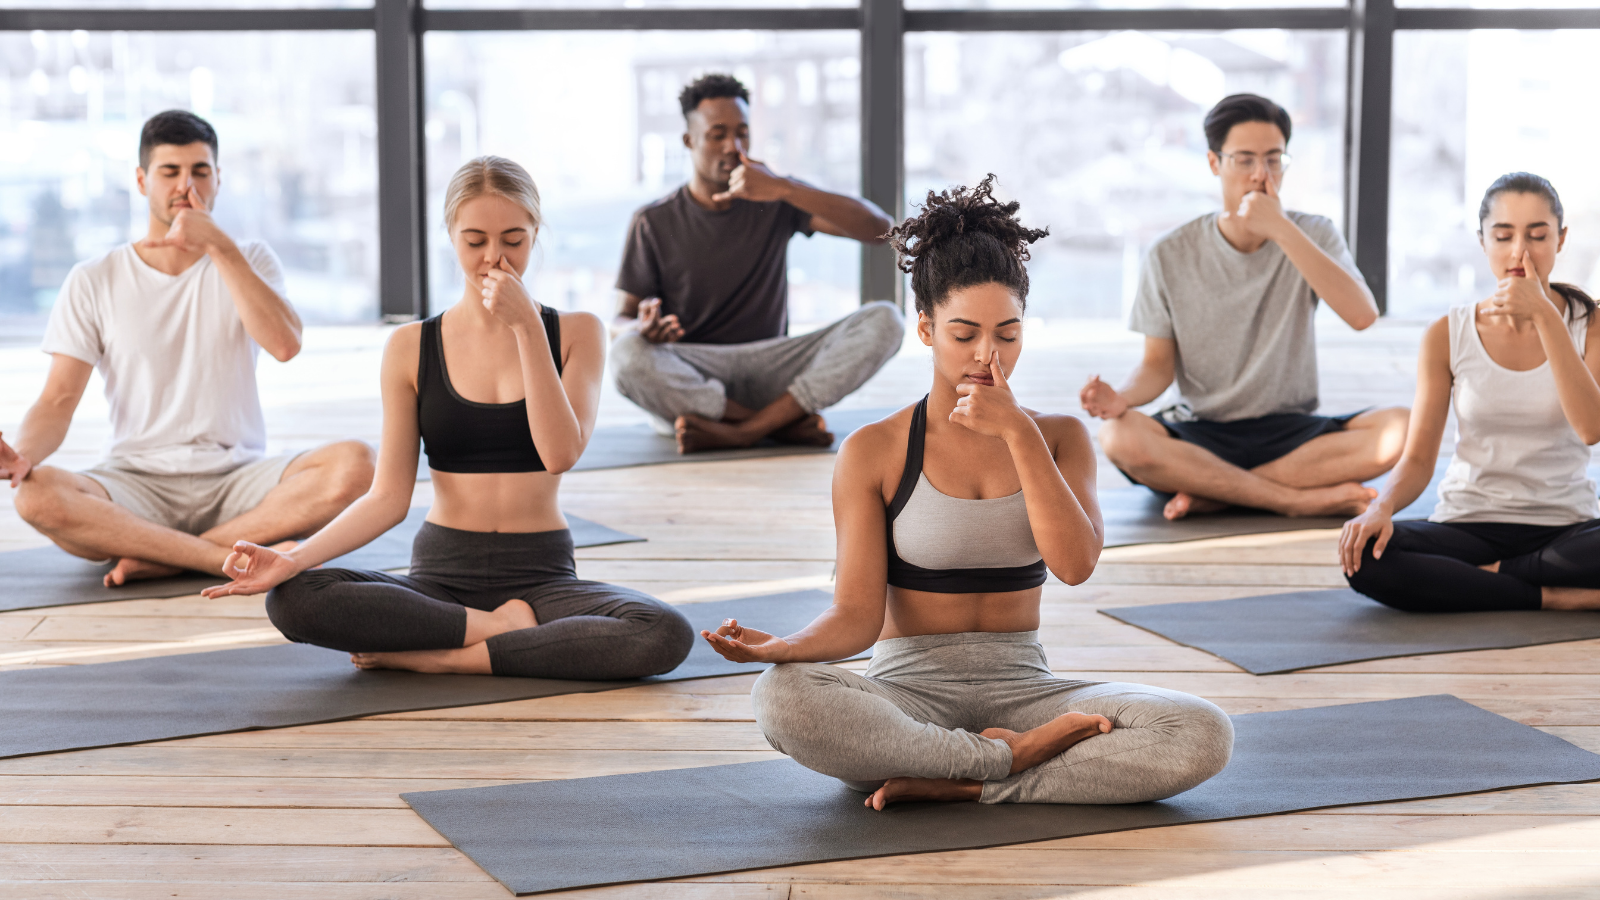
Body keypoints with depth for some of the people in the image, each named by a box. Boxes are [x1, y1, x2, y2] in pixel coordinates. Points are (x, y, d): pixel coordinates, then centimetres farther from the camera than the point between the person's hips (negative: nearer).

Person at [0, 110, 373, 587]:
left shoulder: (250, 261, 10)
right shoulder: (94, 281, 7)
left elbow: (285, 345, -11)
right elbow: (59, 400, 0)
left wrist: (220, 246, -16)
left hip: (239, 478, 1)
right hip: (138, 485, -1)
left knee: (355, 463, -29)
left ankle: (161, 559, -28)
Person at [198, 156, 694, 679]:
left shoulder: (576, 333, 3)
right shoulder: (411, 348, 4)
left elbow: (560, 453, -12)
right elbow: (389, 497, 0)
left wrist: (526, 326, -15)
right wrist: (294, 559, -15)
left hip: (541, 574, 0)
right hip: (443, 573, 1)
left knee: (667, 635, -33)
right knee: (291, 600, -28)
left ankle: (434, 657, -22)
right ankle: (504, 628, -18)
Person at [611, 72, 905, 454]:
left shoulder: (776, 203, 7)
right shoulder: (654, 223, 5)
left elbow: (879, 229, -6)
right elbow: (621, 319, 4)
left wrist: (783, 189, -18)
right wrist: (643, 329, -23)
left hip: (768, 369, 2)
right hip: (686, 384, -1)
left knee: (884, 321, -21)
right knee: (627, 354, -36)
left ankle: (740, 432, -29)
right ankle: (788, 423, -23)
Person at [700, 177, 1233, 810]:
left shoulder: (1059, 437, 9)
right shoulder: (875, 452, 1)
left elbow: (1075, 563, -8)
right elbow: (858, 615, -5)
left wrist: (1018, 433, -13)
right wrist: (782, 647, -27)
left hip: (1021, 686, 2)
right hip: (910, 690, -2)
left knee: (1205, 736, -26)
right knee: (782, 698, -37)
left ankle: (961, 786, -21)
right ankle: (1017, 756, -21)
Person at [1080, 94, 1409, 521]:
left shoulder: (1313, 235, 1)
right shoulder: (1171, 255, 0)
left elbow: (1363, 316, -17)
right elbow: (1159, 364, 3)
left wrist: (1281, 230, -21)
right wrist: (1122, 397, -22)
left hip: (1293, 433, 1)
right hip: (1201, 433, -1)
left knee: (1400, 429, -28)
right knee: (1120, 437, -33)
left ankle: (1213, 492, -23)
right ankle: (1303, 499, -26)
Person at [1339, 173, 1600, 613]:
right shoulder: (1447, 336, 2)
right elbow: (1418, 460, 0)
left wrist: (1544, 315, -21)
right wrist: (1382, 507, -23)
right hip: (1469, 524, 1)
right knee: (1365, 557, -31)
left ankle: (1488, 576, -14)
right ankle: (1555, 598, -20)